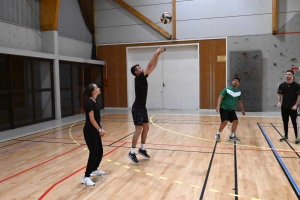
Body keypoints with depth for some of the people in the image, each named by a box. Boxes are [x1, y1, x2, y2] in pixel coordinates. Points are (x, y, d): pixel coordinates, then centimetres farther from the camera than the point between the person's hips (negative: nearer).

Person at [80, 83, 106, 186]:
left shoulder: (94, 102, 11)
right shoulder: (89, 102, -17)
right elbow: (91, 119, -19)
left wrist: (101, 128, 9)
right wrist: (99, 129, -14)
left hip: (94, 131, 9)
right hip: (90, 131, -9)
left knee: (100, 151, 16)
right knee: (94, 153, -9)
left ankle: (94, 170, 36)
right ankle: (86, 177, -1)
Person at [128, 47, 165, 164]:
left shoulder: (143, 78, 10)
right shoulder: (138, 78, -13)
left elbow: (153, 67, 10)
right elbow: (149, 66, -19)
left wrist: (158, 55, 3)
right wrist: (156, 54, -16)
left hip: (142, 107, 9)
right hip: (137, 108, -9)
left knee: (146, 128, 12)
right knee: (138, 129, -9)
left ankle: (142, 149, 23)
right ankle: (132, 152, -2)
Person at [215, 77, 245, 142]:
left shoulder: (239, 92, 6)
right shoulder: (227, 89, -11)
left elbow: (239, 101, 20)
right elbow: (220, 97, -15)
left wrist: (242, 110, 22)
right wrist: (218, 106, -27)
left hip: (231, 109, 6)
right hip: (224, 108, -6)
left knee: (236, 121, 2)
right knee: (225, 122, -19)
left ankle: (232, 136, 19)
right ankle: (218, 134, 2)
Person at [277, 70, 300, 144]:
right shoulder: (282, 85, 3)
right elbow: (279, 95, 9)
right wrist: (279, 102, -7)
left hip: (292, 107, -3)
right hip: (284, 107, 3)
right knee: (285, 122, 12)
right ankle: (285, 136, 24)